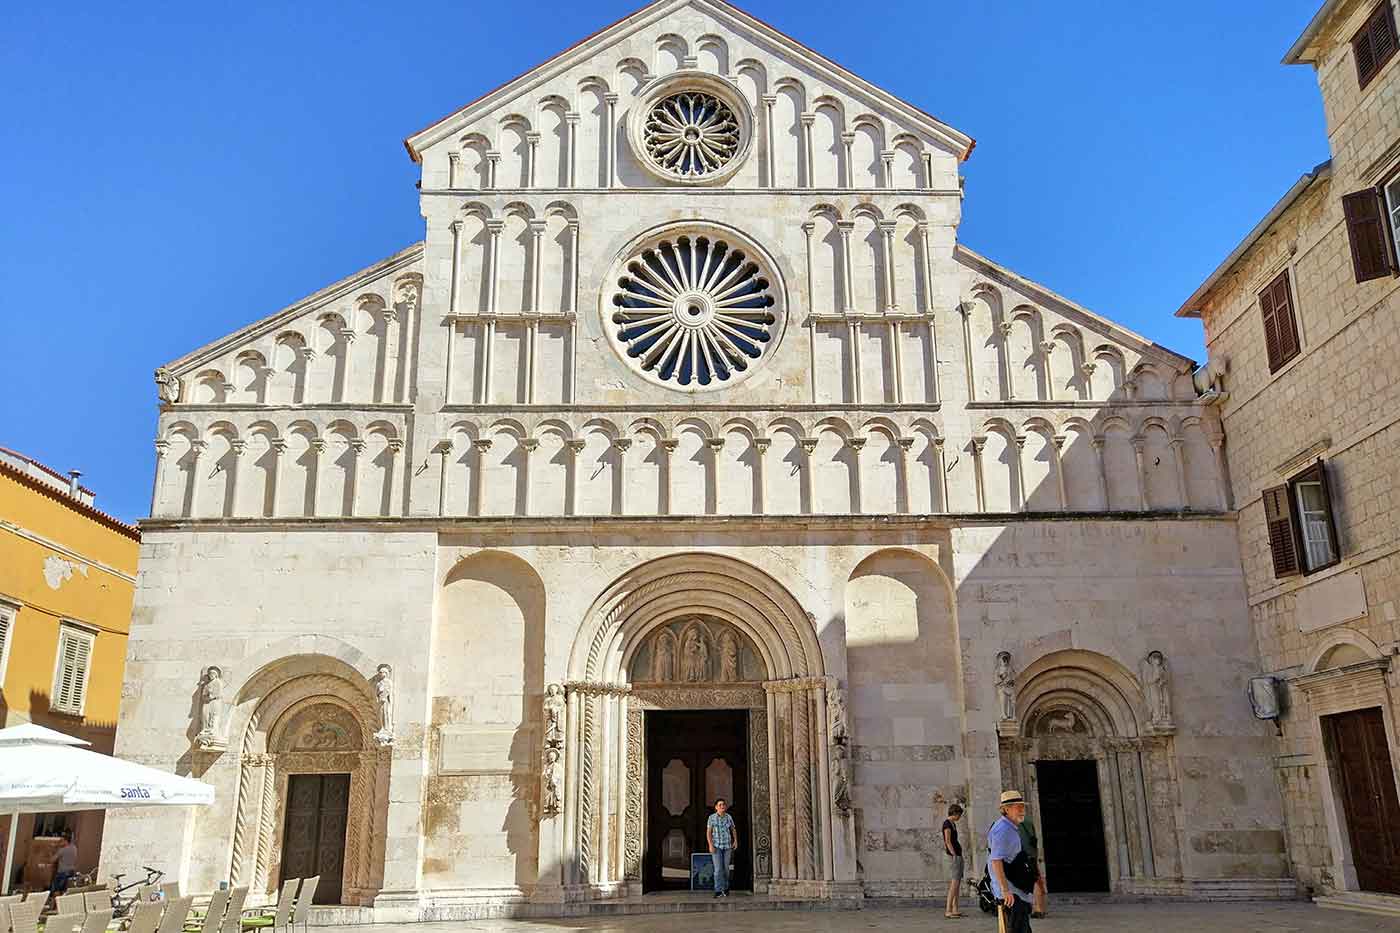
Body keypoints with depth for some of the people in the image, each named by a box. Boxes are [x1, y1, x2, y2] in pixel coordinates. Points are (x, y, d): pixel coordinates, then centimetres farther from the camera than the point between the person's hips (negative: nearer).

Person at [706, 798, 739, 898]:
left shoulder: (729, 817, 3)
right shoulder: (712, 817, -5)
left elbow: (733, 830, 14)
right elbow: (708, 832, -7)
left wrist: (736, 840, 1)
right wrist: (710, 845, -17)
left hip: (727, 846, 3)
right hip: (716, 846, -3)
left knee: (726, 868, 6)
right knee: (718, 869, -12)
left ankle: (725, 888, 25)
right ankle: (718, 891, -12)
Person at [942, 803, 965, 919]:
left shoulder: (953, 824, 18)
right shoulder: (947, 823, -10)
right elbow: (947, 841, -15)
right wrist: (954, 855, -16)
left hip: (959, 855, 10)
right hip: (954, 856, -10)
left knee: (957, 883, 8)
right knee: (954, 883, -13)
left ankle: (955, 910, 9)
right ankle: (948, 910, -14)